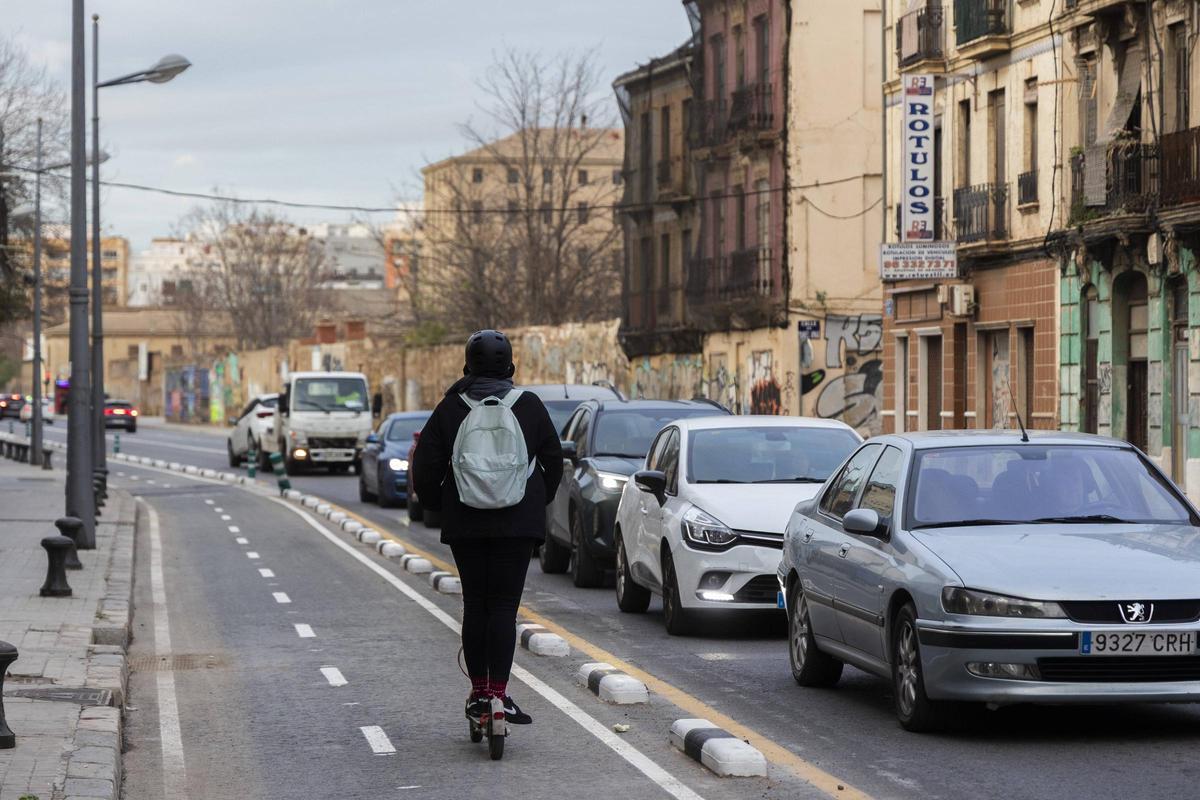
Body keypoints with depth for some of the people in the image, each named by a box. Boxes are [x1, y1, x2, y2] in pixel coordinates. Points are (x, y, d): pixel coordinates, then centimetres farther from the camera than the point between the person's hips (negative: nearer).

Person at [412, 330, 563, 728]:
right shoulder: (529, 407, 0)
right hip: (519, 523, -1)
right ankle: (498, 692, -9)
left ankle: (478, 692, 12)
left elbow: (425, 471, -1)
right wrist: (538, 503, 23)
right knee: (504, 605, -1)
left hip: (465, 524, 1)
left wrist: (440, 506, 15)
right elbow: (554, 461, 8)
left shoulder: (449, 410, -1)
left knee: (475, 605, 10)